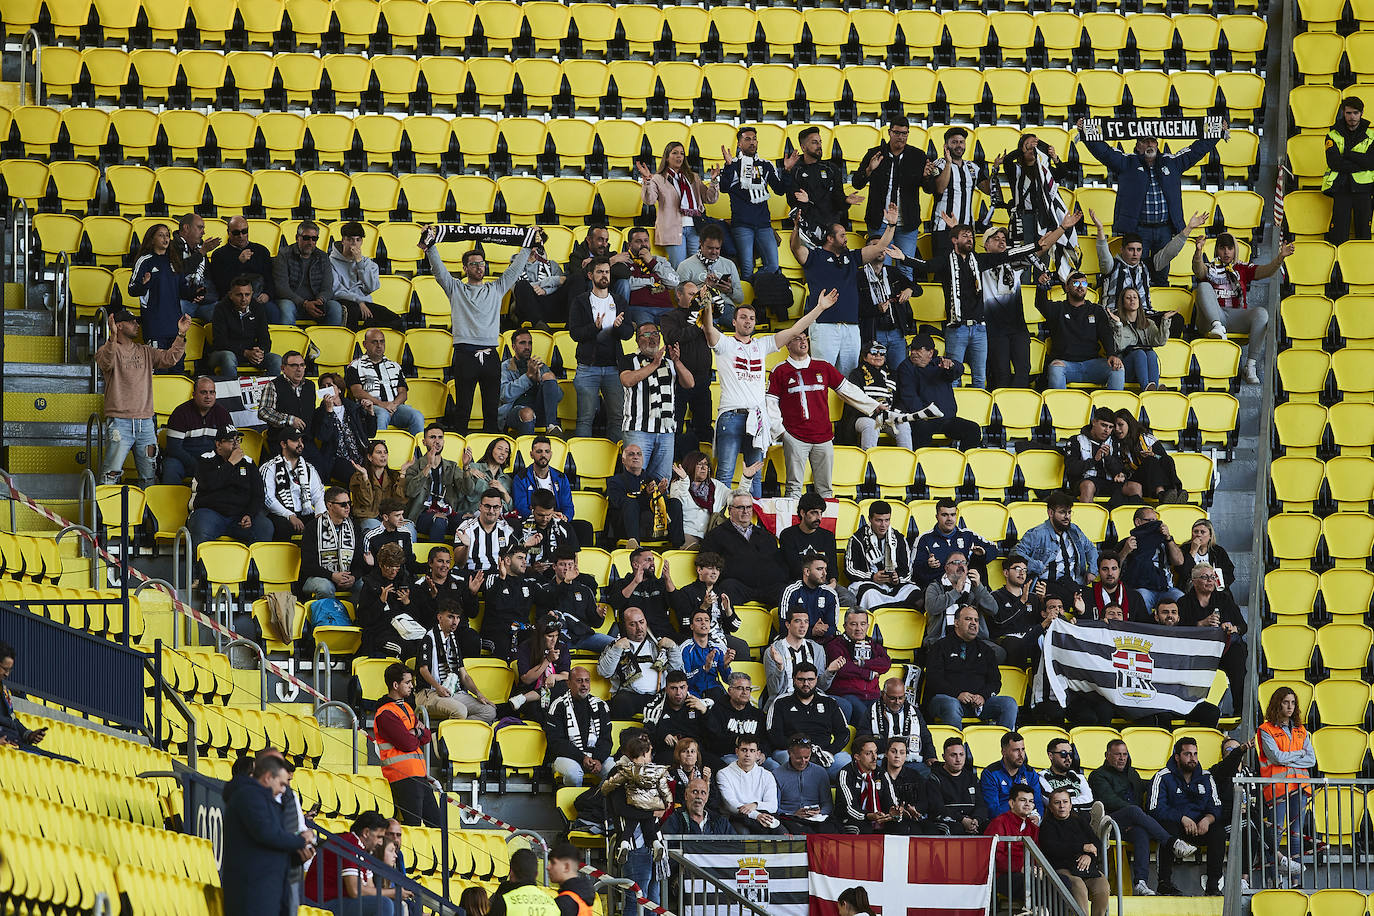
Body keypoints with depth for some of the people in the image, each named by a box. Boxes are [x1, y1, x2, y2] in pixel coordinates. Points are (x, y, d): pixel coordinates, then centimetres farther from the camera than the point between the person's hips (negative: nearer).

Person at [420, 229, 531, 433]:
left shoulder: (496, 289, 18)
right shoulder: (456, 289, 10)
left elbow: (515, 269, 18)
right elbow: (438, 269, -1)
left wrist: (528, 247, 12)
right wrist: (429, 246, -14)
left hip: (490, 354, 3)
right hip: (465, 353, -3)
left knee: (492, 407, 3)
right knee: (463, 407, -2)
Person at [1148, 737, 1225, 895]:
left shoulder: (1205, 778, 13)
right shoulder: (1163, 778, 0)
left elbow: (1216, 808, 8)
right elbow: (1156, 809, -12)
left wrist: (1208, 819, -16)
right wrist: (1182, 819, -24)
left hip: (1200, 827, 3)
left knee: (1219, 831, -26)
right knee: (1168, 827, -37)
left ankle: (1213, 884, -24)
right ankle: (1164, 883, -30)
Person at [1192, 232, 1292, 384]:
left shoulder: (1243, 268, 20)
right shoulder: (1210, 268, 15)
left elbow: (1267, 271, 5)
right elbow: (1198, 270, -10)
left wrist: (1280, 257, -15)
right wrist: (1198, 251, -31)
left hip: (1237, 318, 1)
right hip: (1214, 316, -1)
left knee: (1261, 312, -29)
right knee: (1204, 287, -24)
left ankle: (1250, 367, -30)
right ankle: (1217, 327, -47)